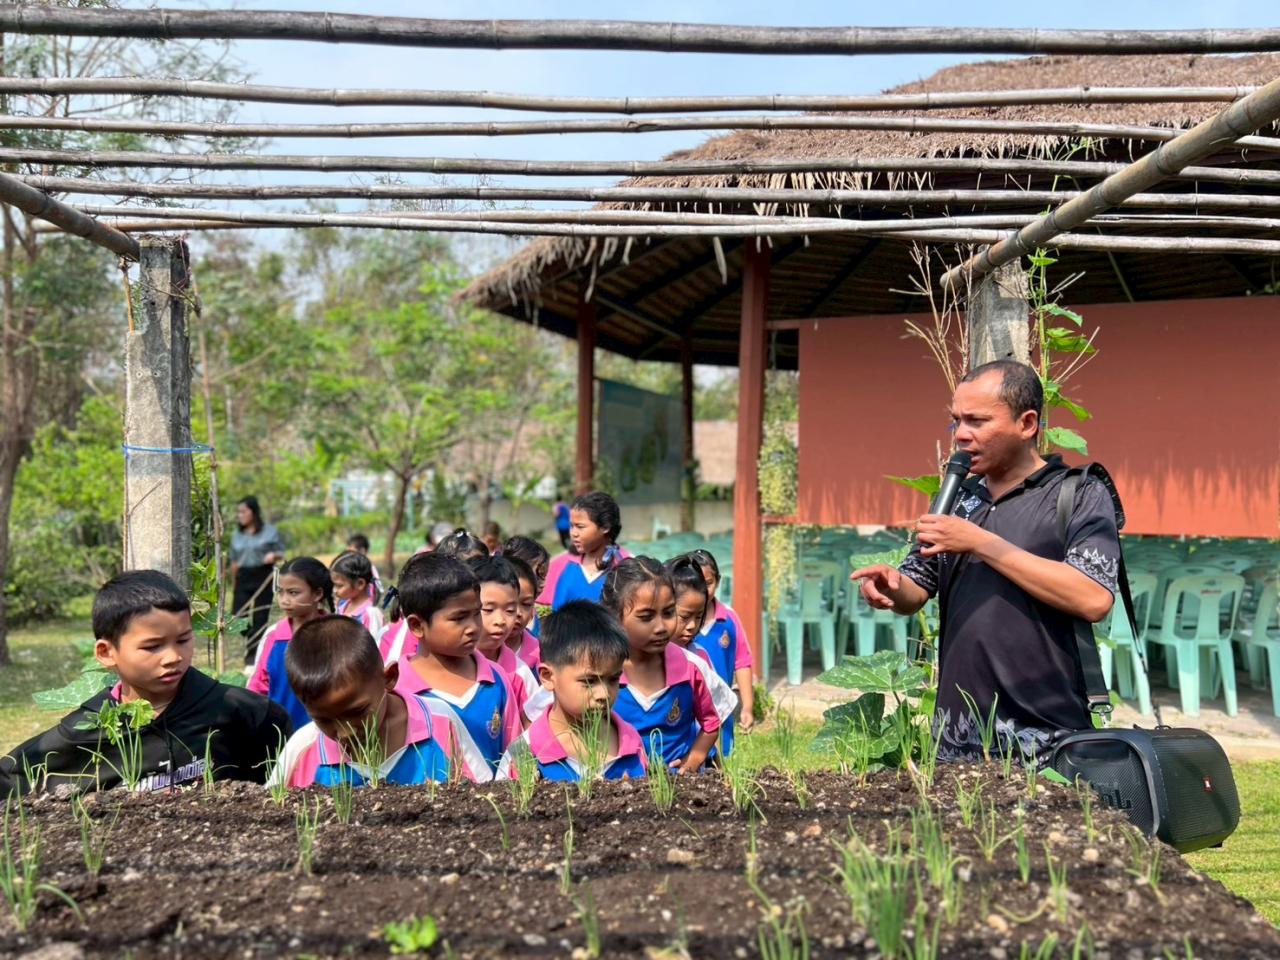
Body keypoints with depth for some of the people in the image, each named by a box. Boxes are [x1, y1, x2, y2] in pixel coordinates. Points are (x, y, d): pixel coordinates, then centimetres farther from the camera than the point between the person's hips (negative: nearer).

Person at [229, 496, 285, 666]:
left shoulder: (270, 532, 0)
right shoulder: (236, 535, 11)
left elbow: (281, 553, 4)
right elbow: (234, 561, 15)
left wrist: (274, 556, -19)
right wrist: (234, 584, 15)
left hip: (263, 577, -3)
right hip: (243, 577, 3)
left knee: (260, 617, -2)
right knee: (238, 615, -5)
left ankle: (254, 653, 11)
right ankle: (252, 644, 21)